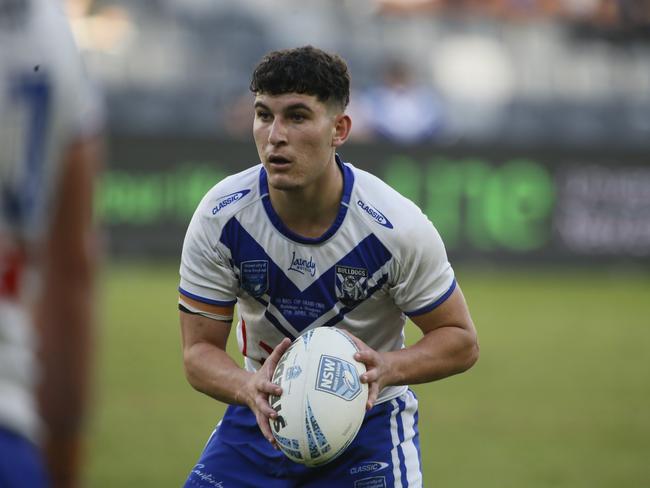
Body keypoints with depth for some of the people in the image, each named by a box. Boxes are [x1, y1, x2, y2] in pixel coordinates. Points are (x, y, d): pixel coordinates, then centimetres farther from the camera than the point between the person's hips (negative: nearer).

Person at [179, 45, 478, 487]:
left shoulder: (396, 226, -20)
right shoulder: (221, 218, -15)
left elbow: (461, 341, -10)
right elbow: (199, 350, -10)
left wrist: (385, 368, -29)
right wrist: (249, 387, -32)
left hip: (370, 420, -2)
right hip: (261, 417, 2)